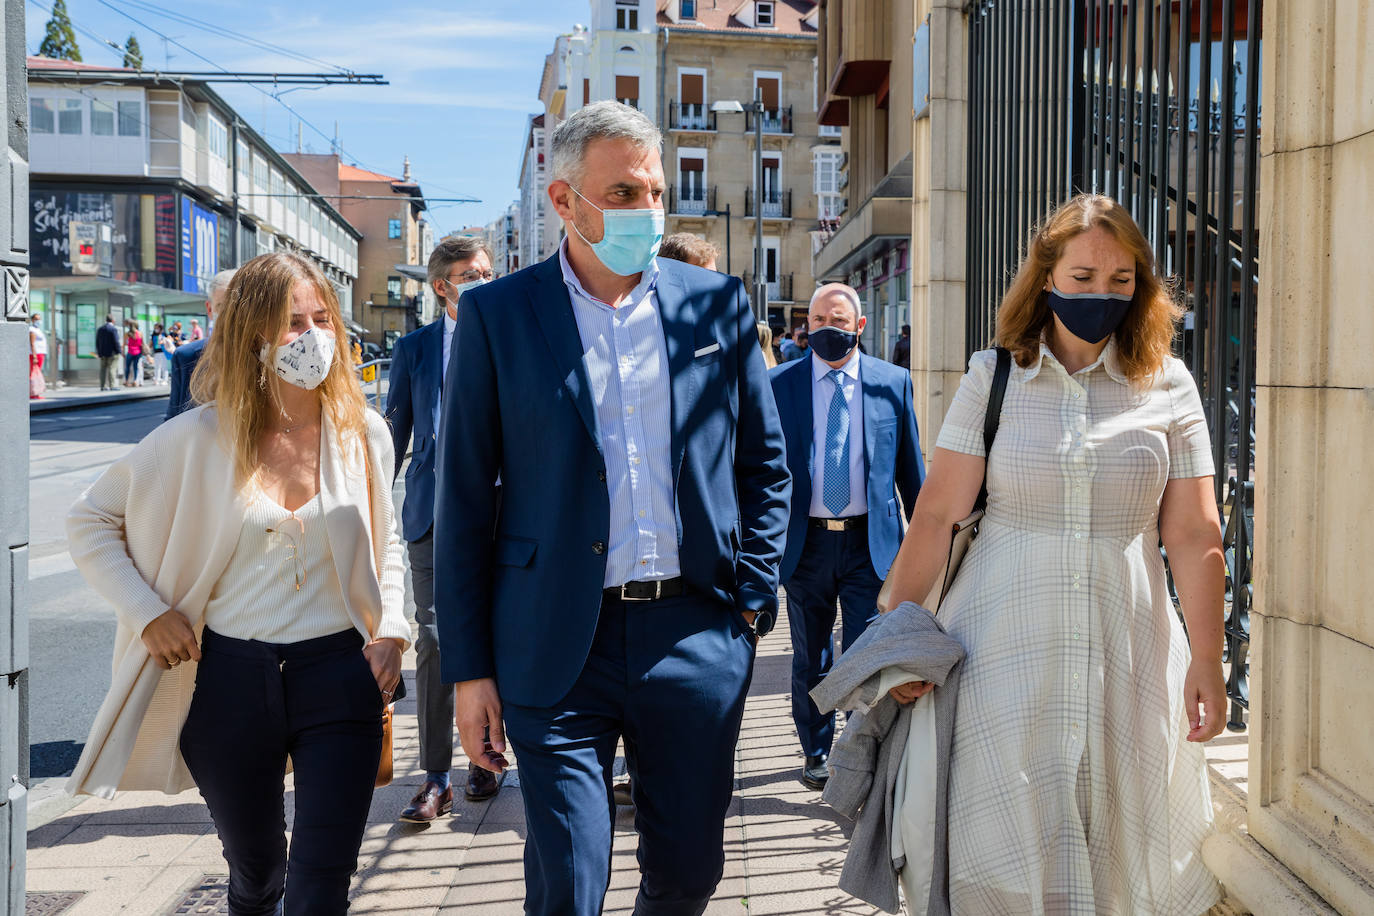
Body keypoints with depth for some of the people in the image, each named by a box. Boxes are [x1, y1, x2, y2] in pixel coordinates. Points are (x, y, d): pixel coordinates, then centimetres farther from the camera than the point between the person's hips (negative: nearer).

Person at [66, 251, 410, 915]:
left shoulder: (363, 433, 0)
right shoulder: (199, 438, -6)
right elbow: (89, 521, 4)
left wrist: (391, 631, 0)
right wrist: (147, 612, -6)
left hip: (339, 675, 0)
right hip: (230, 680, 0)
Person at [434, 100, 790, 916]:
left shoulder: (719, 304, 5)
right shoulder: (497, 315, -1)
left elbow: (764, 465, 13)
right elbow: (465, 501, 0)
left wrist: (753, 597, 4)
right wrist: (469, 667, -2)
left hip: (696, 635, 3)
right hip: (559, 644, -2)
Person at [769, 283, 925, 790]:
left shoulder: (893, 382, 2)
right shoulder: (778, 384, 1)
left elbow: (911, 467, 8)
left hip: (870, 542, -1)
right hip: (805, 542, 1)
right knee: (811, 662, 14)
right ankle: (816, 753, 33)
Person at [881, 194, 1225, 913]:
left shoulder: (1167, 387, 4)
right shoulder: (993, 378, 2)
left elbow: (1194, 537, 2)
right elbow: (936, 515, -2)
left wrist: (1207, 661, -1)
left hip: (1128, 657, 1)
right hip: (1004, 648, -1)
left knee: (1121, 849, 10)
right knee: (1009, 846, 1)